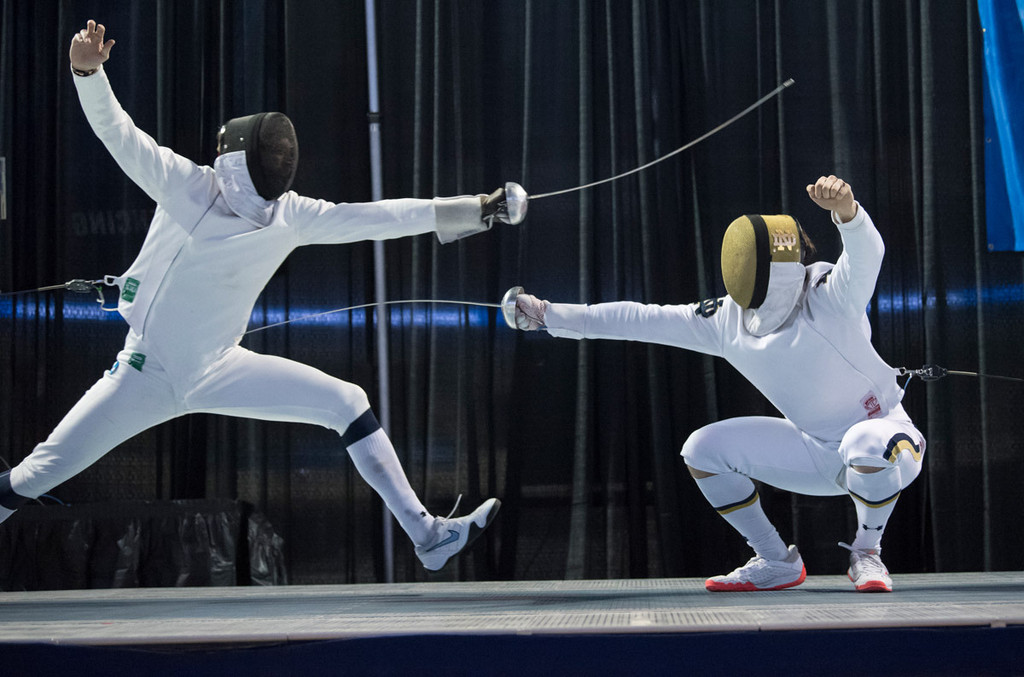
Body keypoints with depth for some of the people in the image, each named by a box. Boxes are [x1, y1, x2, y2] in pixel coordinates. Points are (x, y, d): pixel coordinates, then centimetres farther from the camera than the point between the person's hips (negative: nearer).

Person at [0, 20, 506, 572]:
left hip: (219, 370, 3)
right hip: (147, 375, -3)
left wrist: (473, 208, -16)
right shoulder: (187, 185, -16)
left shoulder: (290, 215, -10)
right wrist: (88, 69, -40)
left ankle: (426, 536, -5)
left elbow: (372, 217, -12)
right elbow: (115, 129, -22)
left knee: (348, 405, -9)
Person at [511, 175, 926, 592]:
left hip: (886, 432, -6)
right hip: (817, 450, 6)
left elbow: (866, 253, -44)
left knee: (866, 444, -41)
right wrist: (549, 315, -5)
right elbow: (643, 319, -3)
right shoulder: (725, 320, -6)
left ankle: (866, 553, -12)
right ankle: (776, 563, 10)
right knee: (703, 449, -4)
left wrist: (845, 210, -67)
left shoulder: (829, 298, -23)